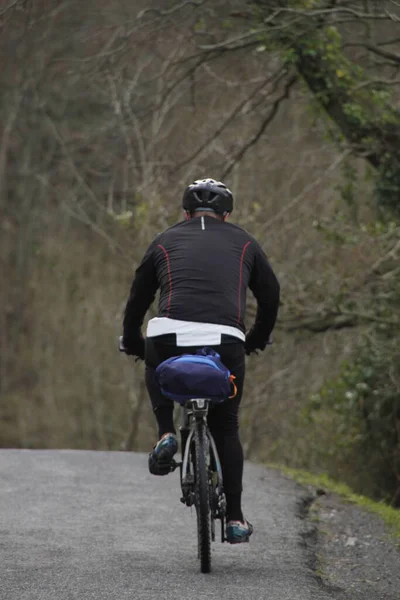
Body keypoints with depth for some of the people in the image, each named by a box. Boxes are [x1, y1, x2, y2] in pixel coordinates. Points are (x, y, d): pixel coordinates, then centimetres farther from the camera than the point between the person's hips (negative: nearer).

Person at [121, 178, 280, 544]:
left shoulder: (166, 241, 21)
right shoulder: (243, 243, 23)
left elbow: (138, 297, 26)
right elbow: (271, 295, 29)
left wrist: (132, 343, 42)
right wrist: (258, 339, 45)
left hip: (170, 336, 0)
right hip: (226, 342, 0)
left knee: (155, 366, 36)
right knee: (226, 429, 18)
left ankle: (166, 434, 13)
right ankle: (235, 519, 14)